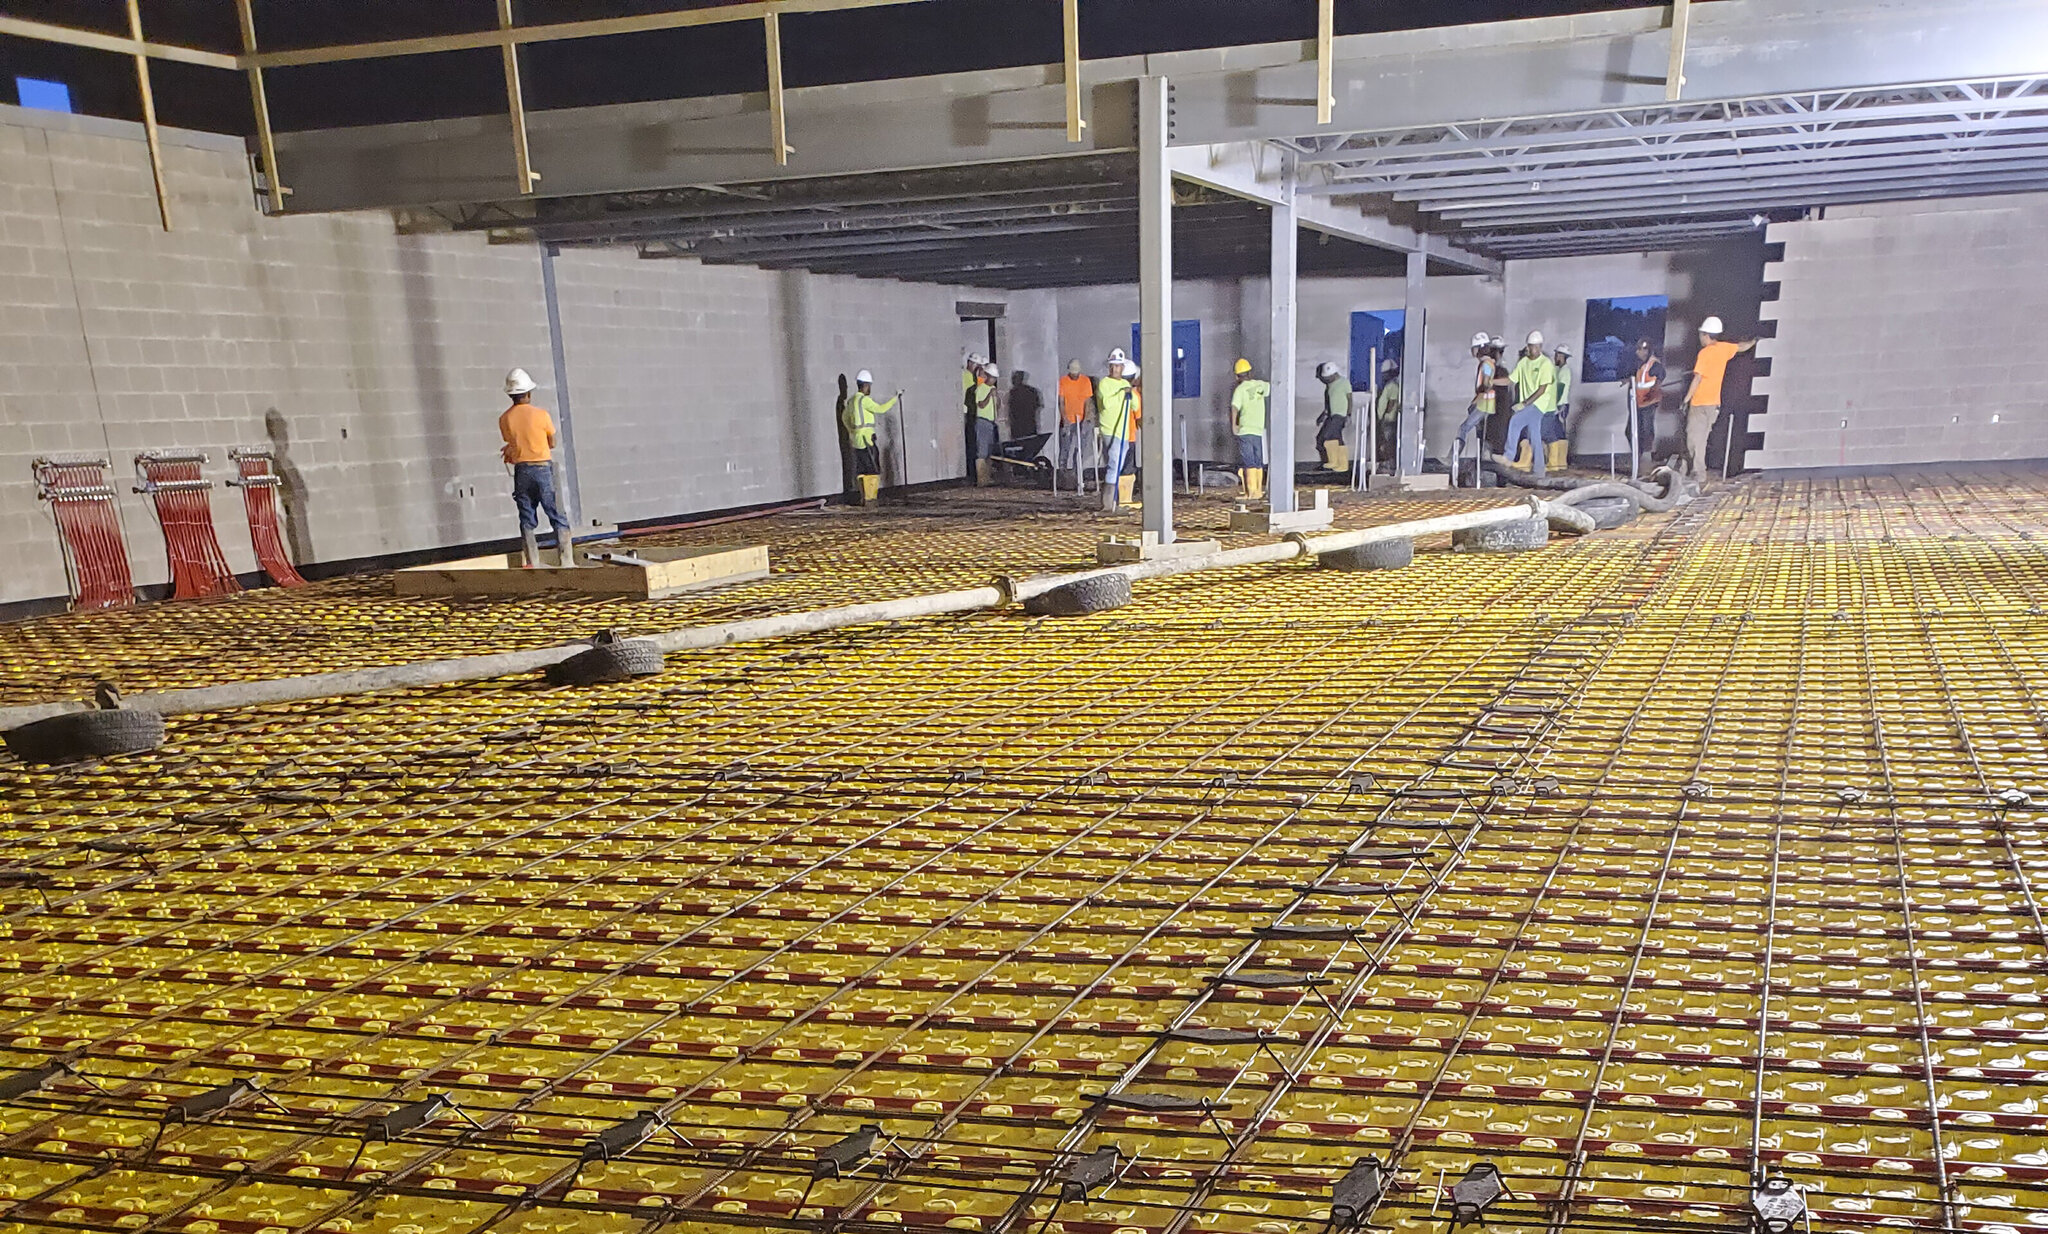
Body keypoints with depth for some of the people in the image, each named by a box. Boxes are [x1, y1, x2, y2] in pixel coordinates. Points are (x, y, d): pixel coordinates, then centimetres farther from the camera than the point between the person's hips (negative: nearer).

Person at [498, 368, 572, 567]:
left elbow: (511, 444, 7)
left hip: (521, 472, 3)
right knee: (558, 518, 1)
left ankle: (533, 565, 6)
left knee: (527, 521, 9)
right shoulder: (541, 414, -7)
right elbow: (552, 443, 3)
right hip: (543, 468, -3)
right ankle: (566, 563, -4)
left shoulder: (504, 419, 1)